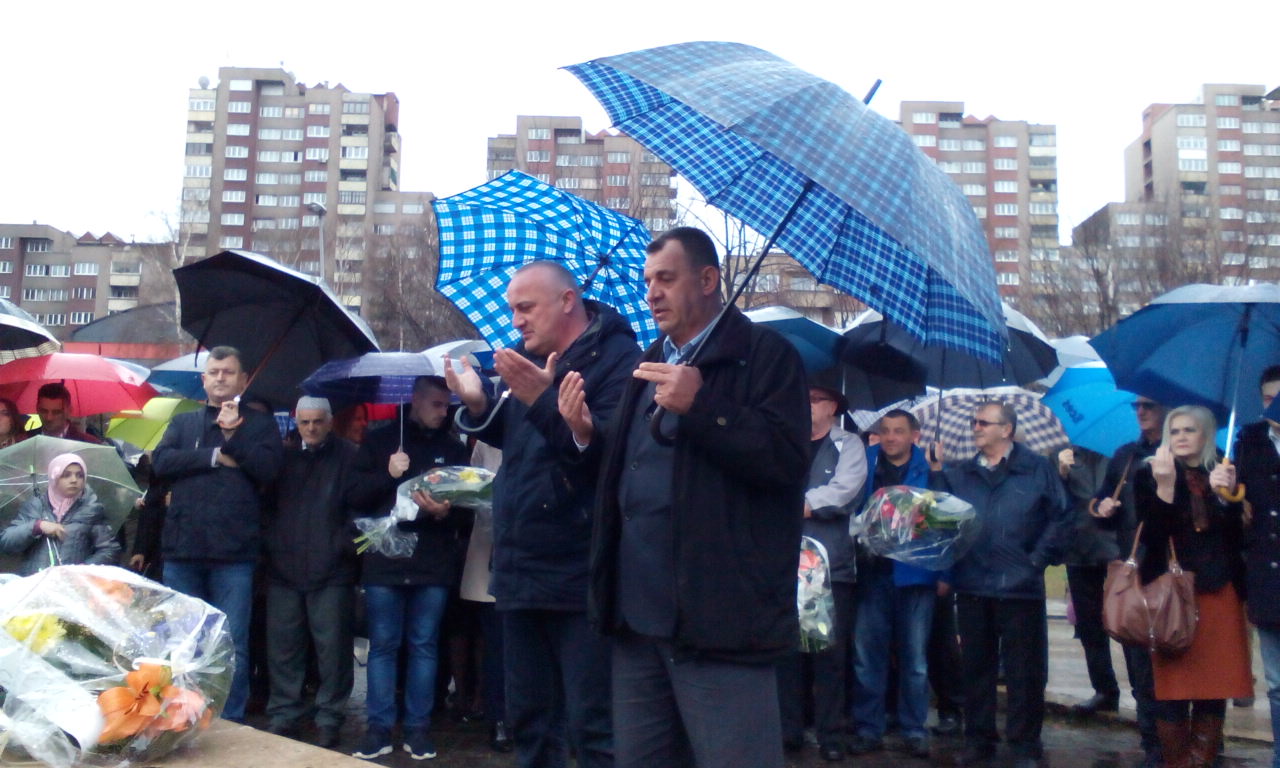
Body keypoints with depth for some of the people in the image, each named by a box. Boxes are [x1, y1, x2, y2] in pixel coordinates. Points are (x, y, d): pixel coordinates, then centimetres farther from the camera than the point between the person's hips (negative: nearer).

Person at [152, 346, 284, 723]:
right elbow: (162, 462, 0)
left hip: (234, 553, -2)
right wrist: (215, 456, -6)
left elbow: (268, 469, -5)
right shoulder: (183, 422, 17)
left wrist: (233, 434, -11)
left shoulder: (259, 424, 10)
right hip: (182, 550, 3)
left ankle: (230, 723, 8)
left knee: (232, 645, -1)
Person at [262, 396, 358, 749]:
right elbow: (265, 501, 18)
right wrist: (271, 547, 6)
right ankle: (283, 715, 20)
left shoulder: (348, 456, 0)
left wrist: (347, 546, -12)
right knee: (282, 647, 8)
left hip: (332, 571, -4)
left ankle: (329, 718, 12)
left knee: (332, 648, 1)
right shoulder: (283, 456, 12)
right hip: (284, 569, 4)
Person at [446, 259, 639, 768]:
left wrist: (542, 399, -28)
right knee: (529, 718, 18)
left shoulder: (616, 358, -11)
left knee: (592, 727, -5)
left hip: (579, 579, -8)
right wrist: (478, 406, 5)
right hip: (522, 573, 9)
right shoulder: (533, 360, 14)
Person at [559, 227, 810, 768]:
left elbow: (787, 460, -16)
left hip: (720, 619, -8)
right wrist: (588, 433, 6)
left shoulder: (764, 354, -4)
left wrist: (701, 406, -22)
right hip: (638, 617, 8)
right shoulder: (651, 363, 21)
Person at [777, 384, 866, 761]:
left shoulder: (849, 445, 5)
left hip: (831, 565, -3)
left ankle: (831, 735, 9)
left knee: (830, 652, 1)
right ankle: (789, 730, 15)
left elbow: (844, 491, -10)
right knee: (787, 648, 7)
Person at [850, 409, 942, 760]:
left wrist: (944, 571, -8)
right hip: (873, 572, 2)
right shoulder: (866, 463, 5)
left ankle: (914, 730, 16)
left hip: (915, 572, -2)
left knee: (915, 657, 6)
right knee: (867, 655, 2)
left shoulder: (930, 468, -1)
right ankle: (868, 729, 11)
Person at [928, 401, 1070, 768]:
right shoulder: (960, 473, 11)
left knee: (1023, 670, 4)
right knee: (976, 667, 11)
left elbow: (1061, 518, -1)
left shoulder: (1036, 469, 0)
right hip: (972, 586, 4)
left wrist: (1038, 560, -6)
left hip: (1019, 587, -3)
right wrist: (936, 472, -6)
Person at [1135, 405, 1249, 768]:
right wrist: (1165, 485, -21)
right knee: (1173, 688, -1)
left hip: (1219, 593, 2)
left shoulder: (1225, 476, 8)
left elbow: (1238, 538, 1)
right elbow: (1151, 536, -10)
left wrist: (1226, 496, -14)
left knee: (1214, 686, 3)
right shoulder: (1149, 475, 3)